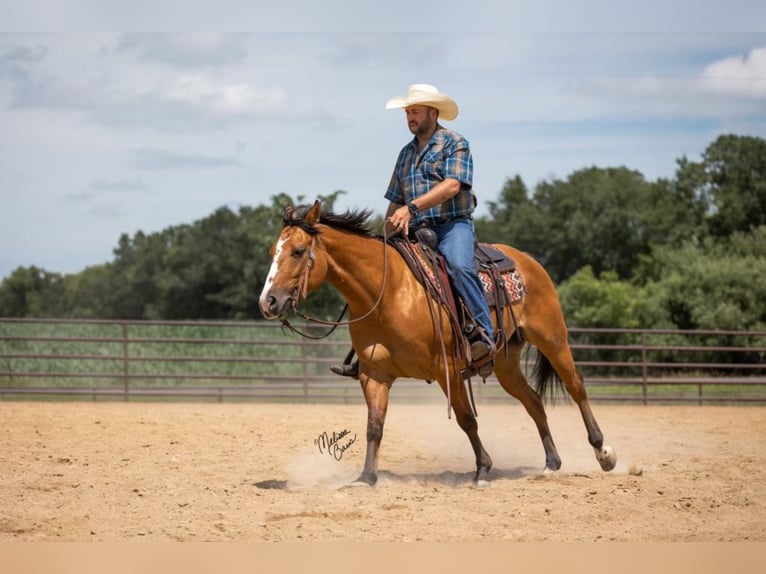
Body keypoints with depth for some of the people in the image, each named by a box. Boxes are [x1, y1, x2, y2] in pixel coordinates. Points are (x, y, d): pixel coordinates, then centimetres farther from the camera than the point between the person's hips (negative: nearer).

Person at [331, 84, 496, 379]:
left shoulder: (455, 143, 1)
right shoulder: (406, 153, 22)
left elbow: (452, 186, -16)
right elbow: (395, 203, 24)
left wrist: (412, 207, -25)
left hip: (453, 225, -7)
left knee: (458, 265, -37)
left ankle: (484, 336, -40)